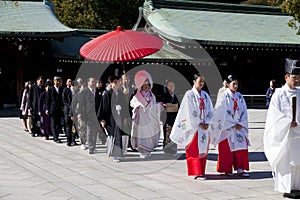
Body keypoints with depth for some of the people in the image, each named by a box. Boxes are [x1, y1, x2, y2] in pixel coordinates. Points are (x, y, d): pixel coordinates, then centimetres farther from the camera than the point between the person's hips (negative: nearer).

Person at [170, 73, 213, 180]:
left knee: (203, 150, 7)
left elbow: (210, 110, 10)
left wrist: (207, 123, -3)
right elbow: (190, 112, -10)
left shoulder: (205, 95, 11)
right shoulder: (189, 94, -6)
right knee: (194, 150, -4)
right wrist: (198, 124, -12)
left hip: (205, 127, 6)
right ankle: (197, 173, -3)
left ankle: (201, 172, 14)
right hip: (193, 127, -5)